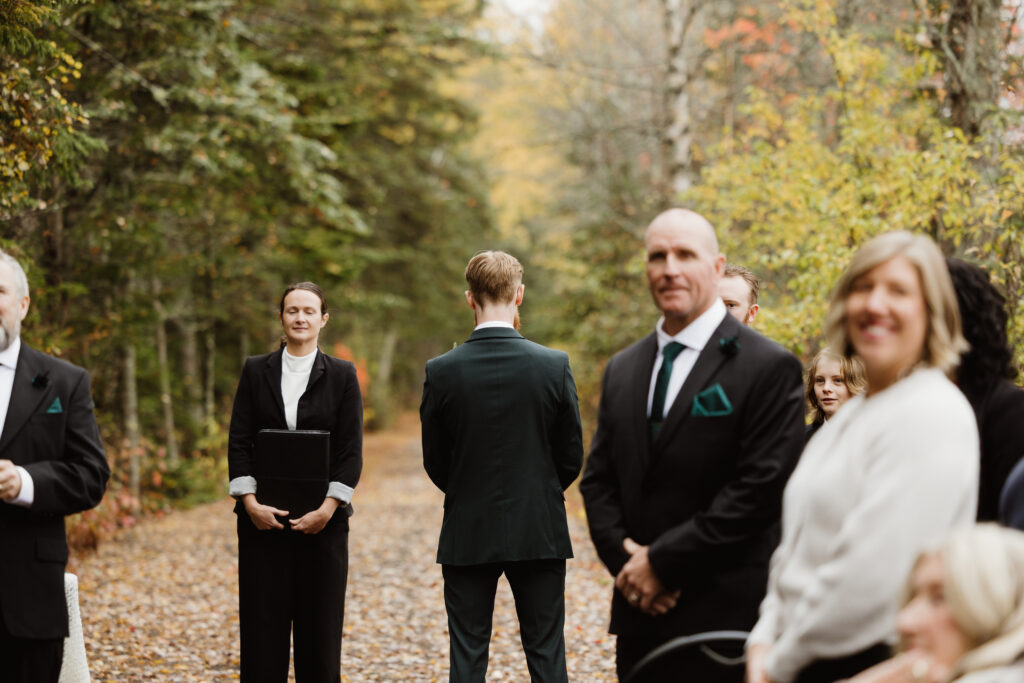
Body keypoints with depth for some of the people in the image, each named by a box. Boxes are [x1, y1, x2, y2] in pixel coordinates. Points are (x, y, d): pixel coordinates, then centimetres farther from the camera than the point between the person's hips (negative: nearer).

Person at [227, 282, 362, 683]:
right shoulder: (256, 371, 7)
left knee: (320, 623, 2)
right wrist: (250, 502, -10)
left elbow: (351, 450, -1)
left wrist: (328, 507, -12)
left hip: (322, 518, -1)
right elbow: (239, 442, 2)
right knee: (262, 623, 2)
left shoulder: (342, 375, 3)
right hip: (264, 516, 1)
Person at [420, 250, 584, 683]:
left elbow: (435, 463, 0)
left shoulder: (441, 371, -8)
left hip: (467, 536, 0)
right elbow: (572, 457, -1)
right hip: (540, 532, 0)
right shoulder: (554, 366, -9)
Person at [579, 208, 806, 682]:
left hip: (722, 618, -5)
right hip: (639, 615, 5)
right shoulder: (621, 370, 13)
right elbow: (597, 480, 12)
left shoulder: (770, 368, -7)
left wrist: (663, 561, -13)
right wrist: (625, 561, -6)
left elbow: (760, 487, -14)